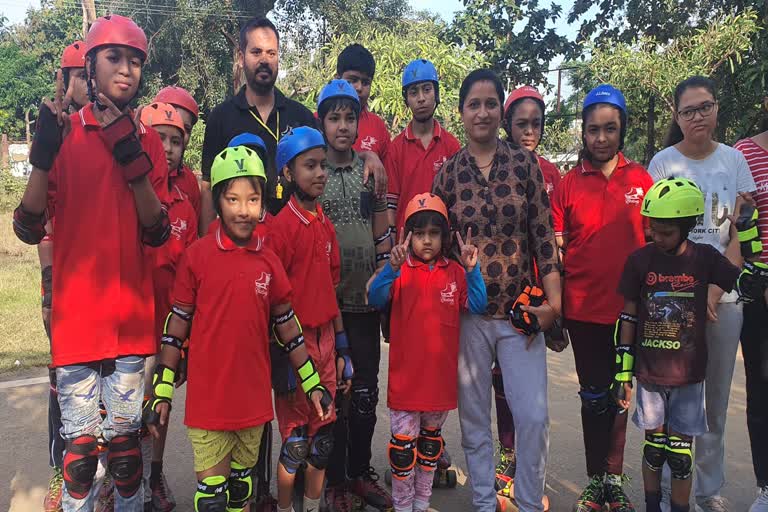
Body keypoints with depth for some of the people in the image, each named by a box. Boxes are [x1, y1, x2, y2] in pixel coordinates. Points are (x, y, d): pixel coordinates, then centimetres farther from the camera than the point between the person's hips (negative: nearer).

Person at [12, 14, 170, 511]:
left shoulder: (147, 141, 5)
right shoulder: (63, 132, 1)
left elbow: (157, 234, -1)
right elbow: (28, 229, -3)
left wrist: (135, 165, -13)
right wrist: (42, 157, -17)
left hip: (132, 318, 1)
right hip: (75, 315, -1)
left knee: (125, 438, 10)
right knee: (81, 444, 6)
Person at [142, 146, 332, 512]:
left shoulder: (269, 261, 1)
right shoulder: (197, 256, -7)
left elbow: (287, 326, 7)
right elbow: (177, 326, -3)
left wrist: (312, 385, 9)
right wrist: (162, 392, -2)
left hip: (254, 400, 3)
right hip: (207, 401, -3)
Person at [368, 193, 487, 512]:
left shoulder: (454, 272, 3)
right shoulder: (401, 271, -6)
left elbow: (477, 307, -6)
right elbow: (375, 299, -21)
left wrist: (472, 270, -18)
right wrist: (391, 267, -36)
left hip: (442, 375, 4)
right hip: (406, 376, -3)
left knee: (431, 439, 19)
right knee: (403, 445, 6)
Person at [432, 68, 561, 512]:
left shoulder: (524, 163, 0)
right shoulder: (448, 172, 2)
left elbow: (543, 233, -1)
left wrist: (553, 299, -6)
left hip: (521, 308, -1)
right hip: (467, 312, 1)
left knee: (534, 416, -1)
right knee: (474, 417, 11)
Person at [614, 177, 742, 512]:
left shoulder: (705, 258, -5)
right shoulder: (639, 260, -5)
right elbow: (628, 317, 0)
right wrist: (623, 370, 1)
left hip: (689, 374, 0)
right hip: (650, 373, 1)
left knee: (680, 453, 7)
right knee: (653, 448, 13)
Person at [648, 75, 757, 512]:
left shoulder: (734, 160, 6)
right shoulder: (663, 162, -1)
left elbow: (740, 233, 4)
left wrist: (714, 288, -9)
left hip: (724, 294, 3)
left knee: (717, 398, 10)